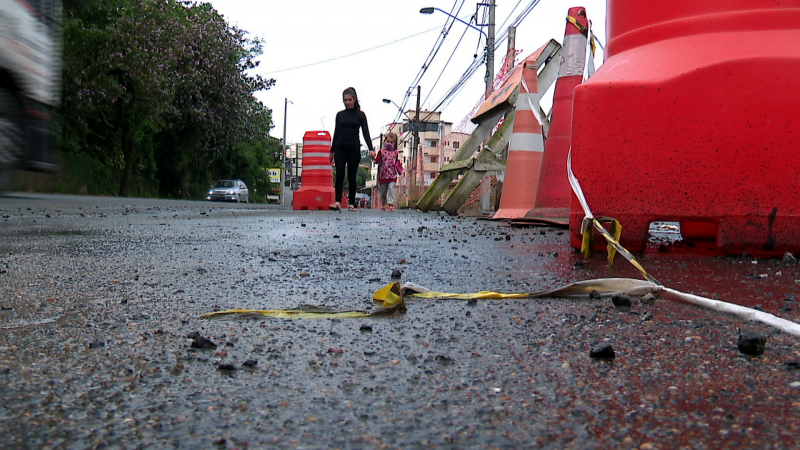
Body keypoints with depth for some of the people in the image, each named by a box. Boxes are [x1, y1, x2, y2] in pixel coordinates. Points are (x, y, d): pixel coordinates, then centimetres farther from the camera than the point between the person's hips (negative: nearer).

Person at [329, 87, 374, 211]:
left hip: (354, 148, -2)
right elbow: (336, 132, 14)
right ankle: (338, 202, -15)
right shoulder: (340, 114, 9)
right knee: (340, 175, -12)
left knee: (352, 176, 1)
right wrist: (332, 151, 14)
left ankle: (352, 204, 8)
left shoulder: (360, 115, 3)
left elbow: (366, 132, -2)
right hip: (340, 148, 2)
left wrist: (371, 149, -14)